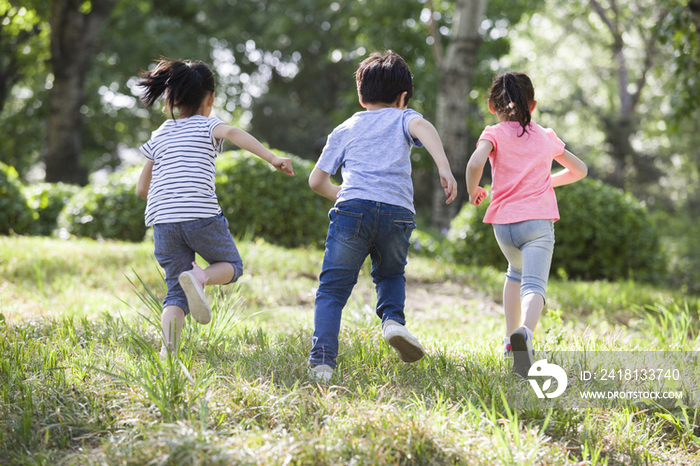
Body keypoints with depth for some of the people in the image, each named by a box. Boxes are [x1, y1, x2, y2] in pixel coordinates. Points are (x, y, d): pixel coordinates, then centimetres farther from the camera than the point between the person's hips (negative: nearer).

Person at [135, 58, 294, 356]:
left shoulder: (159, 135, 21)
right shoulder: (207, 126, 8)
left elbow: (142, 188, 23)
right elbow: (233, 133, -17)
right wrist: (272, 158, -23)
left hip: (162, 220, 4)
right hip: (202, 216, -4)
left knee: (176, 292, 9)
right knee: (231, 266, 17)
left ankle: (168, 348, -16)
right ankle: (200, 277, -16)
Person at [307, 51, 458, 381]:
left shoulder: (344, 130, 27)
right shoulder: (403, 118, 22)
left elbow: (316, 181, 23)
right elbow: (422, 126, -4)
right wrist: (444, 168, -16)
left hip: (353, 208, 0)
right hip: (397, 214, 0)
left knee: (332, 288, 4)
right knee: (391, 274, 27)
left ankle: (322, 361, -12)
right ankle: (393, 319, 0)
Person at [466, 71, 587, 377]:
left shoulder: (494, 134, 7)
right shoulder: (546, 137, 17)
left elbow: (476, 162, -15)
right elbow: (579, 170, 27)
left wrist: (473, 191, 3)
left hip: (503, 223, 1)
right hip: (538, 220, -1)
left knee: (516, 273, 30)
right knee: (533, 285, -16)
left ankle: (511, 338, 28)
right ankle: (525, 332, -47)